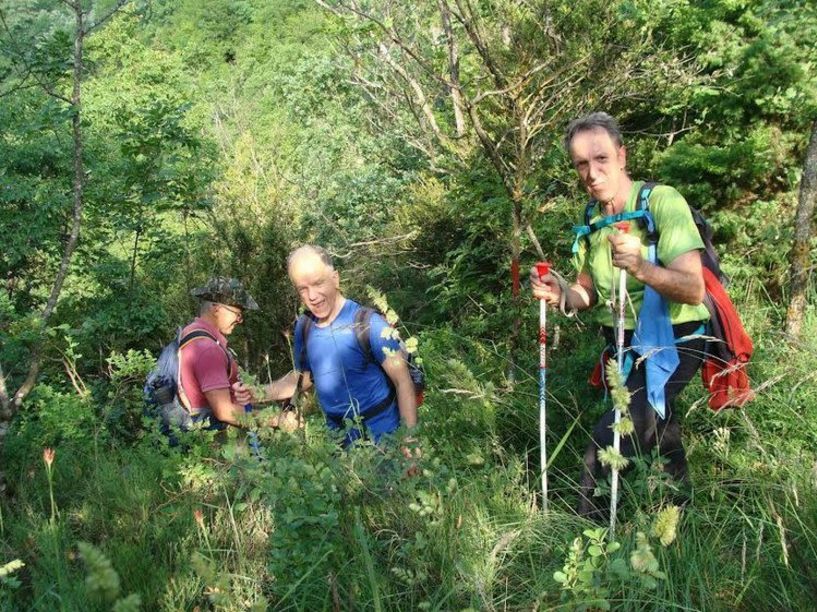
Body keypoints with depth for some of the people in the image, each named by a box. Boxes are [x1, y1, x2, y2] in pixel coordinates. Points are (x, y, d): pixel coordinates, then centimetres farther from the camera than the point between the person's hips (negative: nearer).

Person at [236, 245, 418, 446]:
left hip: (379, 432, -5)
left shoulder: (367, 322, -18)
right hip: (339, 436, 5)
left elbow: (402, 380, -17)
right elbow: (302, 377, 15)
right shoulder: (304, 327, 0)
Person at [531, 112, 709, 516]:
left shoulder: (661, 201, -20)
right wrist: (562, 296, -12)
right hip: (623, 343, 7)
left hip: (672, 342, -7)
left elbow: (693, 289, -28)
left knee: (607, 446, -17)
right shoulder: (591, 220, 2)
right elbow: (589, 293, 11)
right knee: (652, 422, 23)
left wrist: (641, 268, -46)